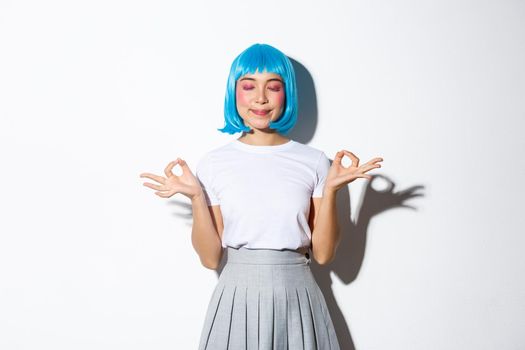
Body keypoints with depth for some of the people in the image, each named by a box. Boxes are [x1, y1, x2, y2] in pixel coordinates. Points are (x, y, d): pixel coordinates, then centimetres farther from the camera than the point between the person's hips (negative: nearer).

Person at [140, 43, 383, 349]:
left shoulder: (314, 161, -2)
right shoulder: (214, 163, -2)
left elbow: (323, 254, -2)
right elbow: (211, 258, -2)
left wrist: (330, 190, -12)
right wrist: (196, 197, -13)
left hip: (297, 299, 1)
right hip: (237, 299, 0)